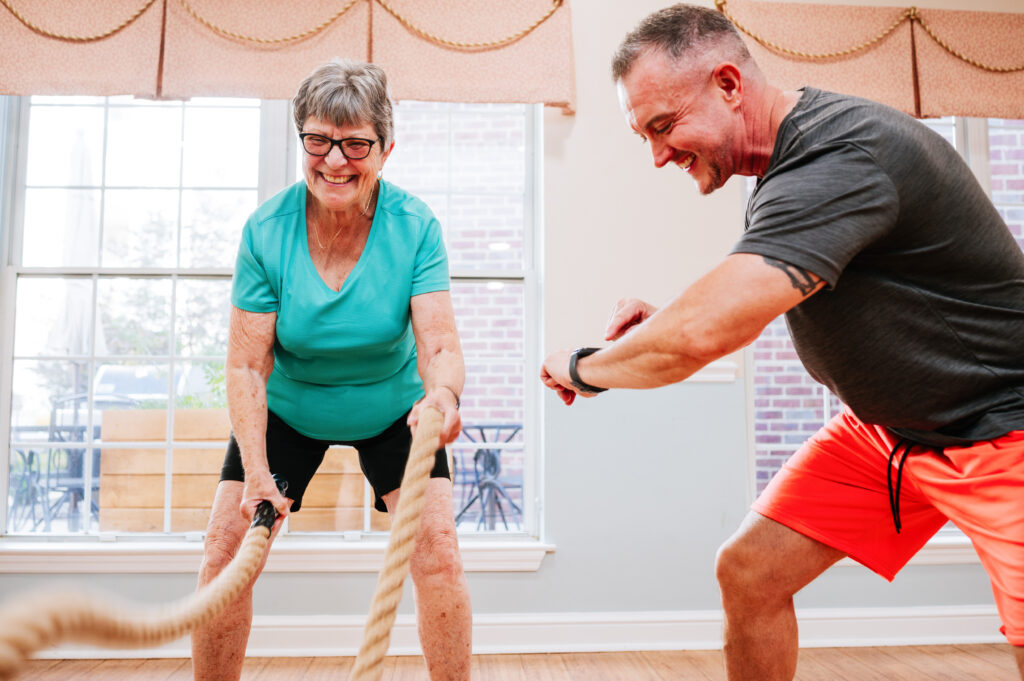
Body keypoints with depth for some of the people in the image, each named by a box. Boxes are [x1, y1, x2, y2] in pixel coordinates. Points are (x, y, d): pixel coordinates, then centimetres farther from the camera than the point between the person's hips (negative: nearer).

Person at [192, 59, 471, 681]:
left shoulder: (416, 227, -21)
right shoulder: (266, 231, -20)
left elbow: (440, 343, -28)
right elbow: (247, 364, -20)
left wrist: (443, 395, -52)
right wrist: (256, 471, -32)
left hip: (393, 411, 0)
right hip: (287, 412, 1)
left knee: (438, 548, -12)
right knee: (227, 550, -6)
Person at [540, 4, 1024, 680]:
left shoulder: (841, 155, -29)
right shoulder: (785, 165, 1)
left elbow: (703, 334, -38)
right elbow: (737, 307, 16)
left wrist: (584, 368, -19)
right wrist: (665, 318, -4)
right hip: (882, 427, 8)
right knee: (748, 572, 1)